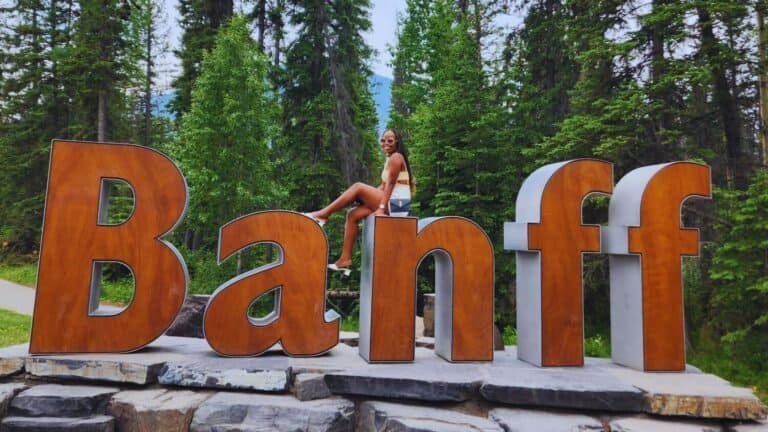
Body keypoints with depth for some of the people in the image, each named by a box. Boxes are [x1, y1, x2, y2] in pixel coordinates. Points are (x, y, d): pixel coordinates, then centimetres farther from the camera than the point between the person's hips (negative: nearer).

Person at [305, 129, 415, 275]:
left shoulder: (396, 157, -5)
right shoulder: (391, 159, 23)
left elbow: (390, 184, -15)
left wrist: (381, 208, -23)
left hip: (397, 203, -9)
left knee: (358, 187, -17)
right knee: (353, 214, 2)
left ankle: (323, 214, -11)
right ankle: (345, 259, -3)